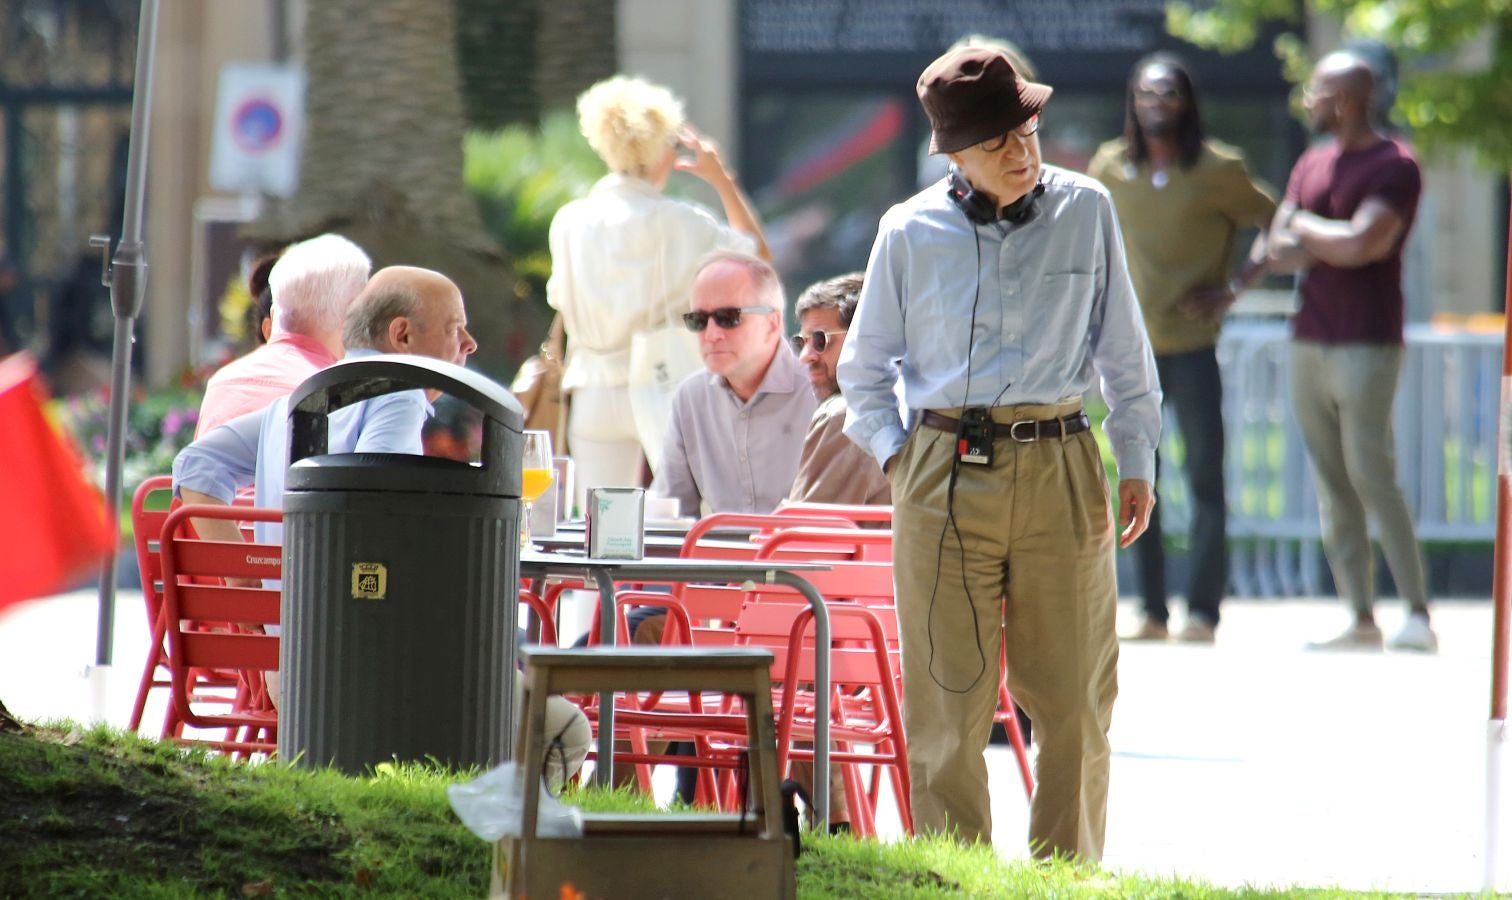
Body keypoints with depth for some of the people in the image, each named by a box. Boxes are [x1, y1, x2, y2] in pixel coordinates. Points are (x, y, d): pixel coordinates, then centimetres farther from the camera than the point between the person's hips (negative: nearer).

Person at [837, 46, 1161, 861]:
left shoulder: (1086, 212, 6)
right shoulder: (911, 233, 3)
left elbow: (1123, 351, 14)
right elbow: (863, 367, 16)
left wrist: (1136, 460, 10)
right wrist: (894, 452, 3)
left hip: (1061, 472, 1)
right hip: (945, 480, -1)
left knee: (1075, 700, 2)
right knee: (946, 704, -2)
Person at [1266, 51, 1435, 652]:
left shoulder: (1394, 167, -7)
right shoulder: (1311, 165, 16)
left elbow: (1362, 242, -19)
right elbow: (1279, 250, 7)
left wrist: (1307, 228, -3)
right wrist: (1336, 243, -10)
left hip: (1367, 344, -7)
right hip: (1309, 342, 7)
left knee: (1371, 476, -14)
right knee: (1331, 486, 3)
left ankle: (1419, 615, -12)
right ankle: (1362, 620, 3)